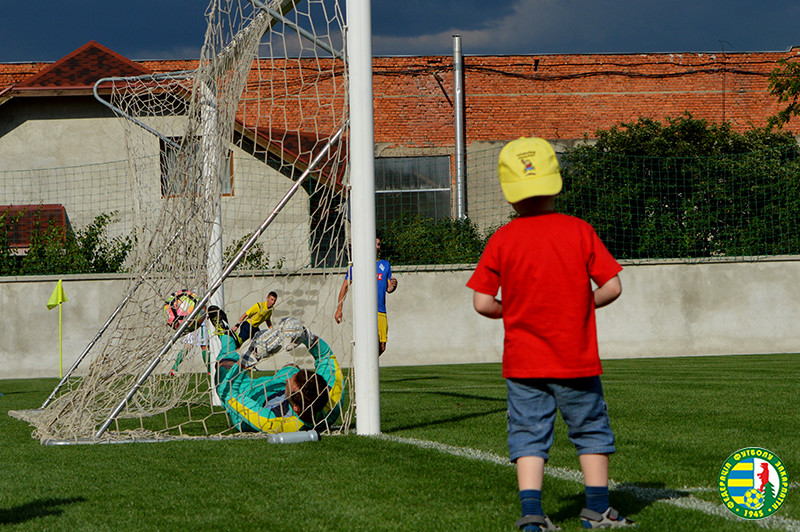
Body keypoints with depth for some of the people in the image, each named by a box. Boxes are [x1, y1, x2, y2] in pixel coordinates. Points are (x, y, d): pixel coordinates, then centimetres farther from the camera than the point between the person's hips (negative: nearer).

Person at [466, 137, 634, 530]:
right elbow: (612, 287, -6)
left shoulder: (502, 240, -5)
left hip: (523, 362, 0)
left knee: (529, 433, 4)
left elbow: (482, 302, -7)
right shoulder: (579, 231, -5)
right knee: (590, 429, 14)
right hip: (576, 360, 0)